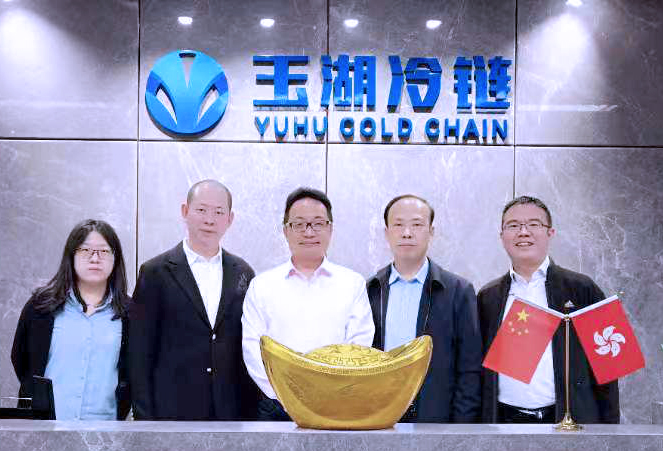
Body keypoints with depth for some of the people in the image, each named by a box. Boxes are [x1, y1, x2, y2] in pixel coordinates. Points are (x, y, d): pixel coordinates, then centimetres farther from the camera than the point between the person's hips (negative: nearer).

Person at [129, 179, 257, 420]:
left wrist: (253, 408, 7)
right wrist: (144, 415, -6)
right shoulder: (155, 272, 0)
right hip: (174, 409, -3)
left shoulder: (243, 273, 11)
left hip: (233, 410, 3)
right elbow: (140, 353, -1)